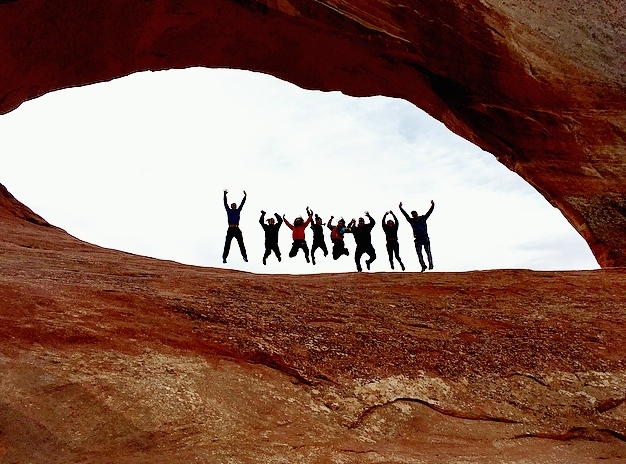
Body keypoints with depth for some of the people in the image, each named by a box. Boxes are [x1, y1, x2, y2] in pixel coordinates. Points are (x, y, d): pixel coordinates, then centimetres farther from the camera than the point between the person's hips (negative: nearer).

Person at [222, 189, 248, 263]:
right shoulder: (229, 210, 11)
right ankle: (224, 257, 0)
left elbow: (242, 203, 16)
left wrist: (245, 196, 11)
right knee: (227, 244, -4)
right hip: (230, 229, -2)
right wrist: (225, 195, -3)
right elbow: (225, 203, 5)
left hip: (237, 229, 2)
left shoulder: (238, 211, 16)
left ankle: (245, 257, 4)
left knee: (241, 243, 1)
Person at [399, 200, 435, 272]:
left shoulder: (423, 218, 6)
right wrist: (400, 208, 0)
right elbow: (405, 214, 5)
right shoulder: (411, 220, 9)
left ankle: (430, 264, -1)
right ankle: (423, 266, 7)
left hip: (425, 238, -2)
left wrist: (432, 205, -9)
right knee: (419, 253, 1)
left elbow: (429, 212, 1)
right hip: (418, 239, 2)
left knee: (428, 251, -5)